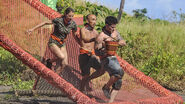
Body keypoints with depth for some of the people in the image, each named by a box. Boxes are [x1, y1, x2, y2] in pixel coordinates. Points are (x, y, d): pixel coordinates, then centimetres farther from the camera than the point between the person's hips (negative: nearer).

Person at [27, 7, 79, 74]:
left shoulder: (73, 24, -7)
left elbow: (75, 36, 9)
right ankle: (50, 61, 2)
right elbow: (45, 23, -11)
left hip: (62, 44, 5)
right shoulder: (58, 20, -21)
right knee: (62, 57, -28)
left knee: (64, 64, -5)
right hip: (53, 43, -5)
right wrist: (33, 29, -9)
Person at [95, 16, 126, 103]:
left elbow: (124, 43, 10)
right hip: (106, 60, -8)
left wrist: (115, 41, -9)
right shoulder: (101, 36, -13)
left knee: (118, 82, 0)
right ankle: (106, 87, -9)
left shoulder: (115, 32, 8)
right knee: (120, 72, -31)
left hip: (114, 59, 8)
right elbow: (96, 51, -12)